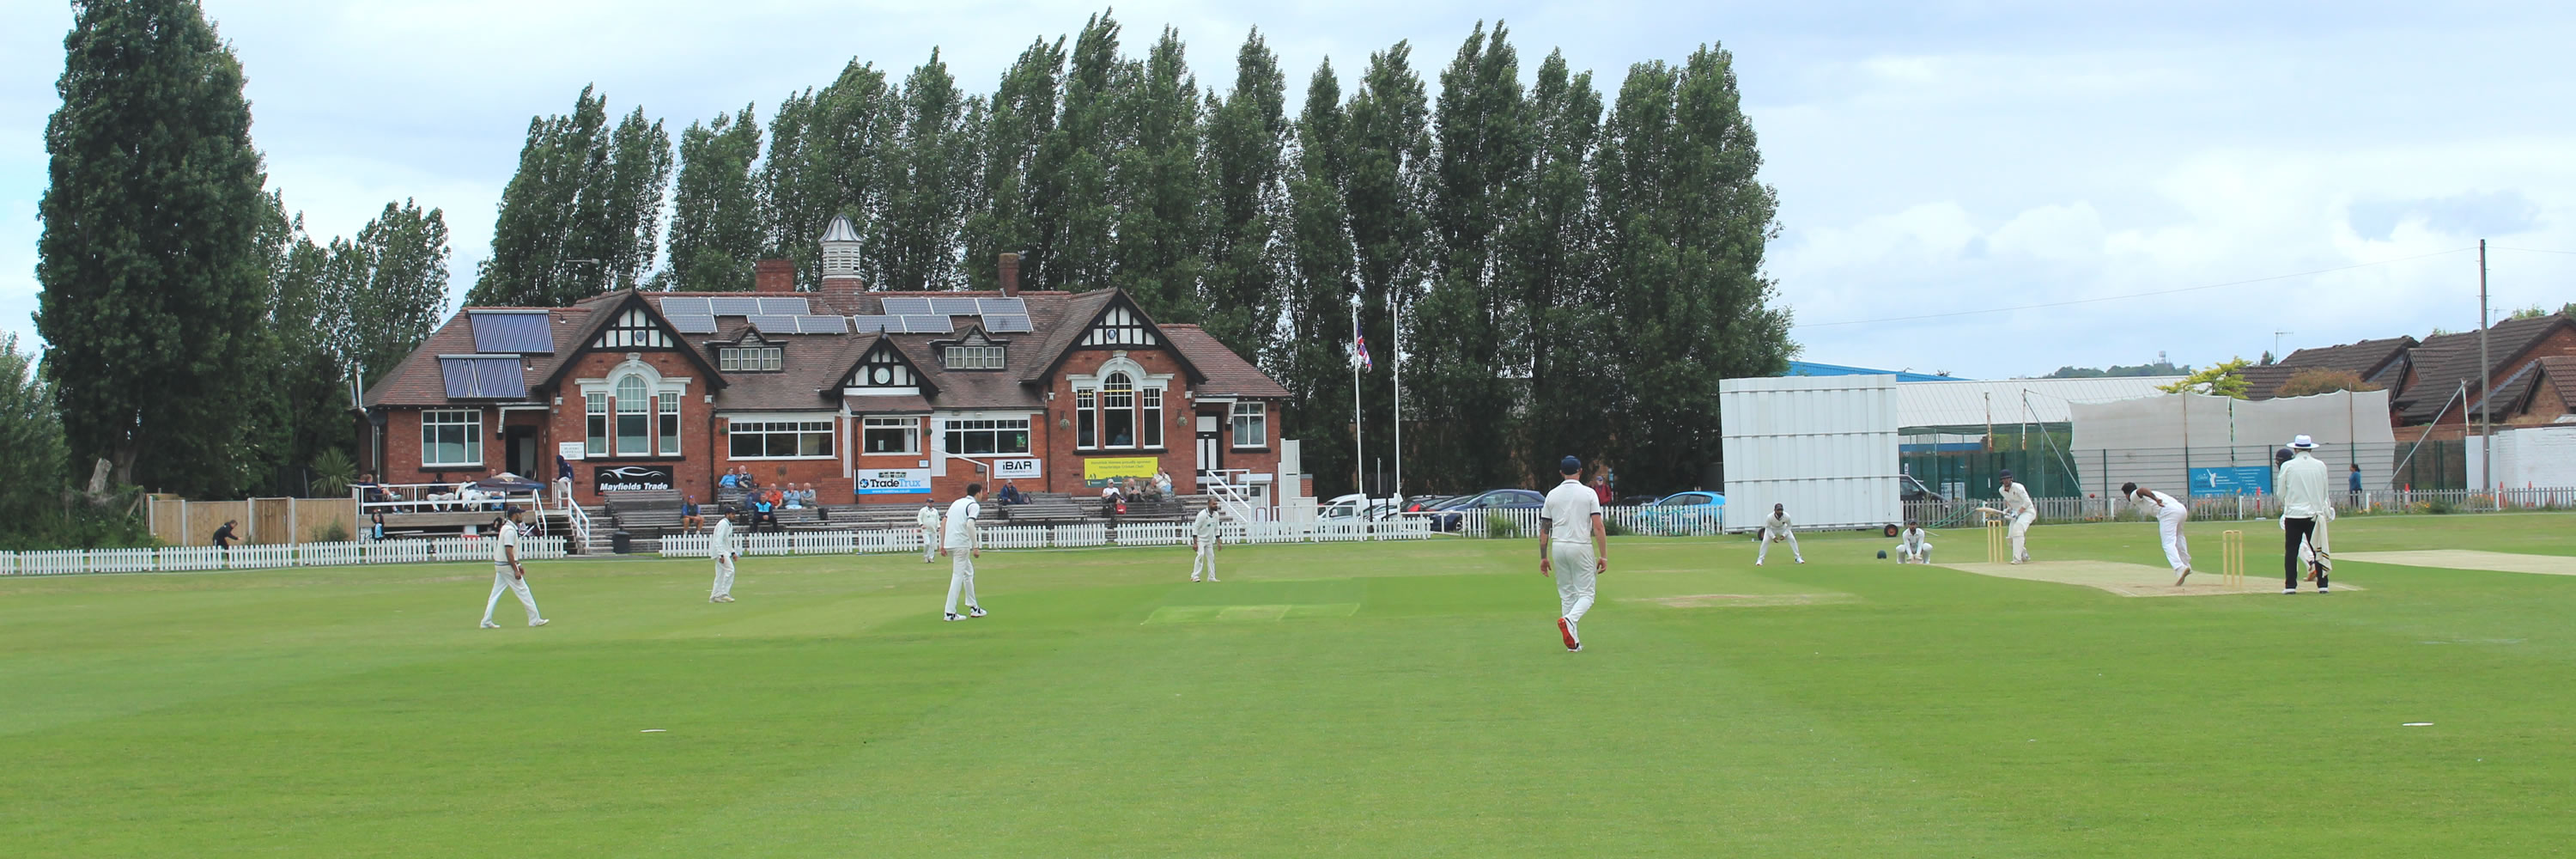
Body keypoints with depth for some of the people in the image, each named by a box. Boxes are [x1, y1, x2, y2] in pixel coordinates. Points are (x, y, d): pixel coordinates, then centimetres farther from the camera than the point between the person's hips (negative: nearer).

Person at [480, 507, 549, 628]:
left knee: (496, 594, 8)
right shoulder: (510, 530, -17)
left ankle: (486, 621, 5)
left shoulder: (506, 527, 14)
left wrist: (518, 565, 23)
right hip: (507, 565, -10)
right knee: (523, 591, -3)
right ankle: (535, 620, 1)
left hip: (499, 565, 10)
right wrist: (516, 570, -22)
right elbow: (508, 551, -23)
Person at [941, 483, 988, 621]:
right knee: (958, 576, -6)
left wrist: (942, 544, 18)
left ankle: (973, 608, 23)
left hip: (949, 543, 8)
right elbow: (970, 525, -20)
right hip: (961, 545, -8)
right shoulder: (974, 505, -5)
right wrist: (976, 547, -20)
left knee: (968, 573, 20)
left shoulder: (957, 503, 18)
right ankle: (950, 613, -10)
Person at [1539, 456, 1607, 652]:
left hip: (1558, 547, 3)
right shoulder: (1588, 494, -3)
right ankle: (1569, 620, -27)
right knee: (1585, 595, 3)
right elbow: (1598, 527, -9)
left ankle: (1573, 642, 9)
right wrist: (1604, 556, -6)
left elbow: (1544, 529, 7)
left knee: (1566, 595, 12)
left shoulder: (1552, 495, 6)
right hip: (1581, 547, -3)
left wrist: (1543, 557, 14)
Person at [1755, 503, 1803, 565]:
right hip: (1771, 529, -1)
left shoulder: (1787, 516, -32)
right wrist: (1773, 537, -27)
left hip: (1783, 528, 1)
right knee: (1765, 542, -17)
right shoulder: (1770, 517, -36)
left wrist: (1784, 535, -22)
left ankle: (1798, 558, 4)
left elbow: (1789, 526, -12)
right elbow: (1767, 527, -19)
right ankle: (1760, 559, -4)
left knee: (1792, 539, -10)